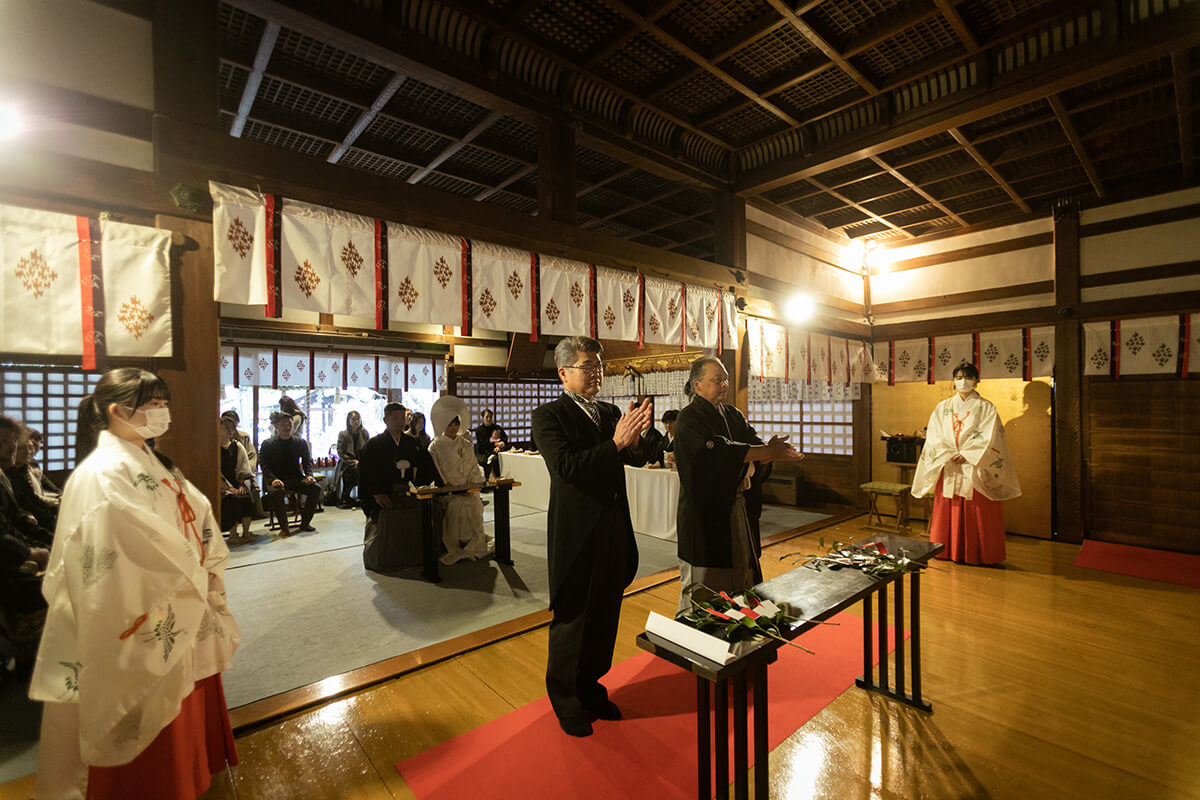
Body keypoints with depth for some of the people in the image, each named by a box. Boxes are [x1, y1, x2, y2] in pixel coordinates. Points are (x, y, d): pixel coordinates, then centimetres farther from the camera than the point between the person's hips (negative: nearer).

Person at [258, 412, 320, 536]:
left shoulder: (300, 442, 8)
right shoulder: (268, 444, 0)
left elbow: (307, 461, 10)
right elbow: (264, 465, -4)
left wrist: (309, 475, -9)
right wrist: (273, 479, -21)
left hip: (296, 478, 3)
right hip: (277, 479, -3)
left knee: (315, 488, -22)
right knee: (275, 492, -37)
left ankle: (305, 523, -7)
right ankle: (284, 528, -23)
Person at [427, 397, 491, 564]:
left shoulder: (467, 445, 15)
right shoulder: (435, 446, 4)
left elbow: (474, 469, 12)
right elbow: (436, 474, -1)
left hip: (467, 490, 3)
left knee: (475, 503, -22)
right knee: (459, 504, -28)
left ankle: (474, 544, -10)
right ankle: (462, 545, -18)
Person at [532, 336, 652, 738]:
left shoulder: (610, 412, 9)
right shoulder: (548, 416, -10)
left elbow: (638, 459, 4)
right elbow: (567, 467, -23)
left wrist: (634, 439, -18)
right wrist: (616, 442, -29)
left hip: (613, 530, 6)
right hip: (577, 534, -6)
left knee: (604, 615, 19)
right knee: (571, 619, 10)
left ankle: (590, 685, 40)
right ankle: (565, 698, 32)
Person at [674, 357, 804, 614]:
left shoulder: (733, 415, 13)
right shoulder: (689, 419, -12)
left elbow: (754, 443, 6)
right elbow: (716, 453, -25)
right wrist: (767, 452, -26)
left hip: (734, 506, 8)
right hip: (703, 511, -7)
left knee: (741, 574, 13)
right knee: (702, 587, 0)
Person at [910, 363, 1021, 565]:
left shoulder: (986, 408, 2)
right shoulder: (943, 407, 8)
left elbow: (989, 439, -7)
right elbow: (934, 437, 2)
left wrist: (966, 454, -15)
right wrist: (949, 455, -10)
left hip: (976, 470, -2)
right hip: (948, 469, 2)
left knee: (978, 514, 2)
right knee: (948, 511, 6)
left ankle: (978, 554, 13)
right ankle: (949, 551, 16)